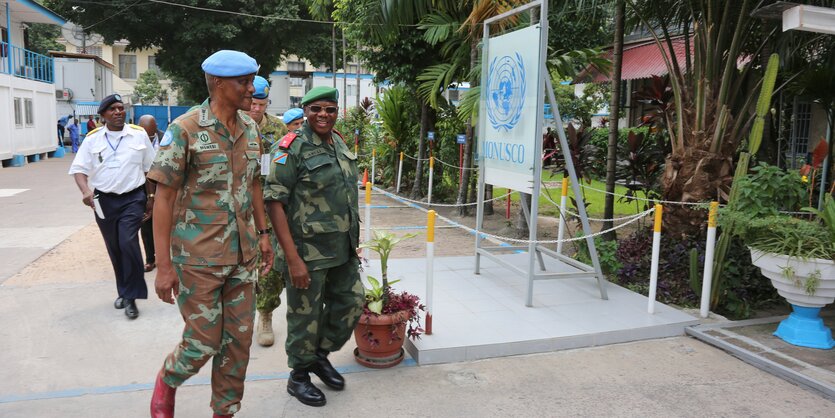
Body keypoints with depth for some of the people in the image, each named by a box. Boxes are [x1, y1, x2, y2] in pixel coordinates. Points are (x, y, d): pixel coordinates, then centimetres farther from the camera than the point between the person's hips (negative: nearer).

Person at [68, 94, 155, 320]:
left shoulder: (139, 134, 1)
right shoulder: (93, 138, 2)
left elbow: (150, 168, 9)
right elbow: (79, 168, 1)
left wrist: (151, 197, 11)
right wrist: (86, 190, -18)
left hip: (132, 199, -2)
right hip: (104, 201, 3)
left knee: (128, 243, -17)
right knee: (114, 249, 11)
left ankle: (130, 296, -5)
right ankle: (124, 291, 29)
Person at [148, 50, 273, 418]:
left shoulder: (250, 128, 6)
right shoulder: (185, 130, -12)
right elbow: (164, 196, -12)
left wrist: (263, 233, 13)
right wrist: (164, 265, -14)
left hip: (243, 254, 6)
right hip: (199, 257, -5)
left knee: (239, 339, 11)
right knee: (203, 342, 3)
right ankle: (167, 382, 36)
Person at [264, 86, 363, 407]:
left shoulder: (340, 143, 9)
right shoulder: (292, 148, -13)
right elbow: (274, 202, -17)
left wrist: (353, 241, 17)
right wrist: (292, 258, -21)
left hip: (344, 250, 7)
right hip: (309, 252, -7)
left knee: (351, 305, 15)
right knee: (306, 317, 7)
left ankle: (321, 355, 39)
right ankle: (299, 376, 30)